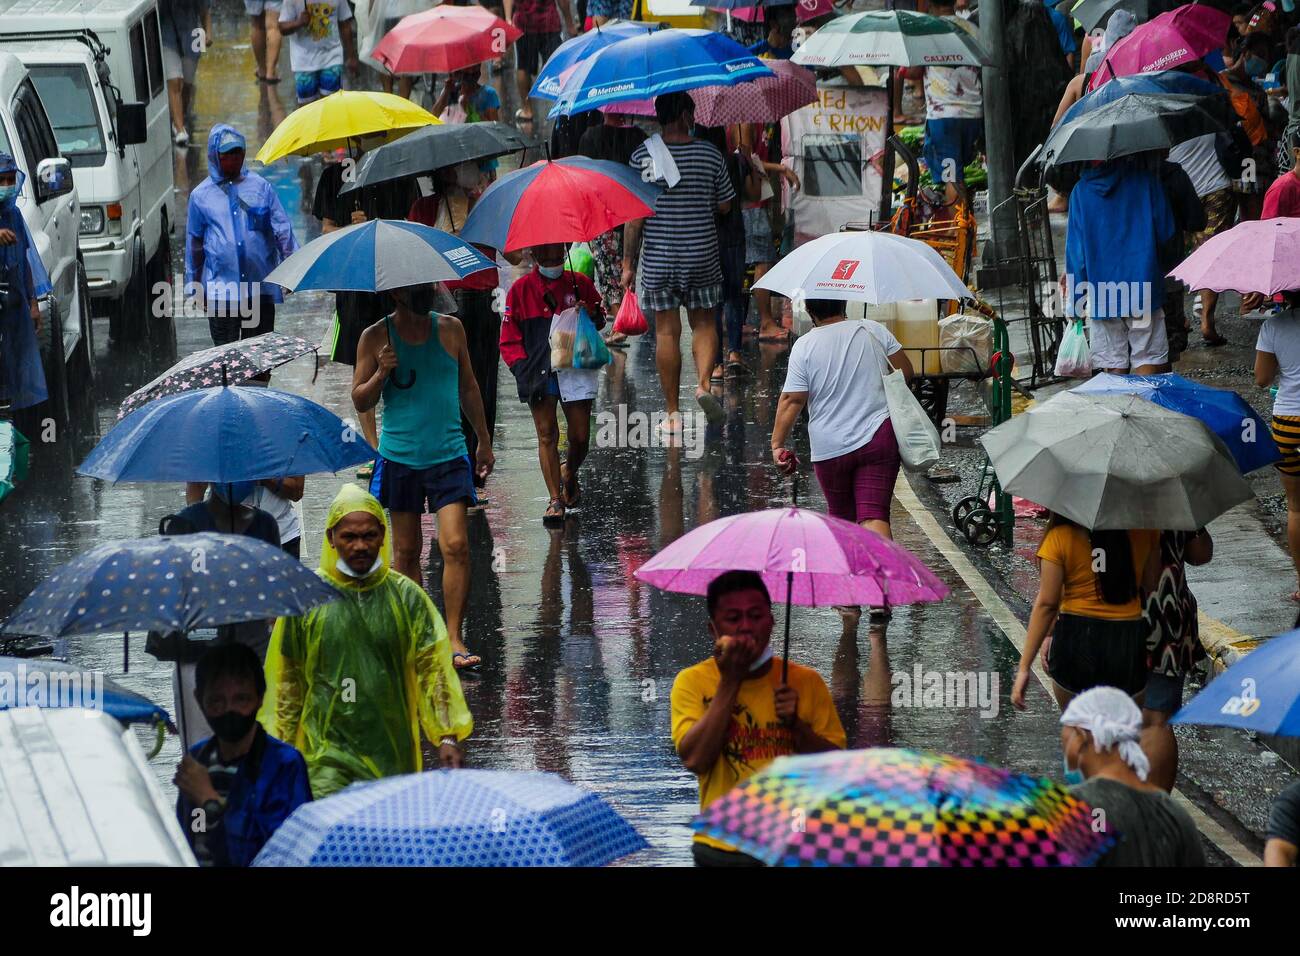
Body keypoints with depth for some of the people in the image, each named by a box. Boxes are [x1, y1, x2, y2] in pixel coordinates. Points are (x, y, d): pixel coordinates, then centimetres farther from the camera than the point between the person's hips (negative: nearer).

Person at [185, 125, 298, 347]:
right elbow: (194, 243, 15)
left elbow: (282, 229, 8)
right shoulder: (201, 195, 8)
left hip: (260, 285, 1)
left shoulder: (261, 187, 8)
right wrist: (194, 285, 17)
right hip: (220, 289, -1)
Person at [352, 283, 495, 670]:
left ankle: (454, 640, -8)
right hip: (400, 457, 0)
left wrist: (484, 442, 20)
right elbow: (360, 401, 2)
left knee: (456, 546, -11)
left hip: (448, 454, 1)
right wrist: (381, 374, -17)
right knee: (406, 551, 7)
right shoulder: (377, 337, 0)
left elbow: (468, 387, 17)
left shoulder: (450, 329, 6)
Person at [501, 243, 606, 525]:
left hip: (576, 368, 1)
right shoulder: (521, 290, 4)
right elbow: (509, 337, 6)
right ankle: (555, 500, -3)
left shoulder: (580, 283, 7)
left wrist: (591, 314, -3)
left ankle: (569, 475, 33)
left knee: (580, 436, 1)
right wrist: (519, 365, -9)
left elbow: (600, 318, 20)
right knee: (547, 435, -6)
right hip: (538, 371, -1)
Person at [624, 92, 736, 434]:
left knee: (666, 331, 5)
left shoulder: (642, 156, -7)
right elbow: (725, 206, 5)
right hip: (702, 255, 1)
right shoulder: (710, 155, -3)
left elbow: (635, 215, -7)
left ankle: (673, 413, 8)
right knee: (703, 322, 16)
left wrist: (628, 262, -1)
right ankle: (703, 384, -8)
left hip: (658, 259, -1)